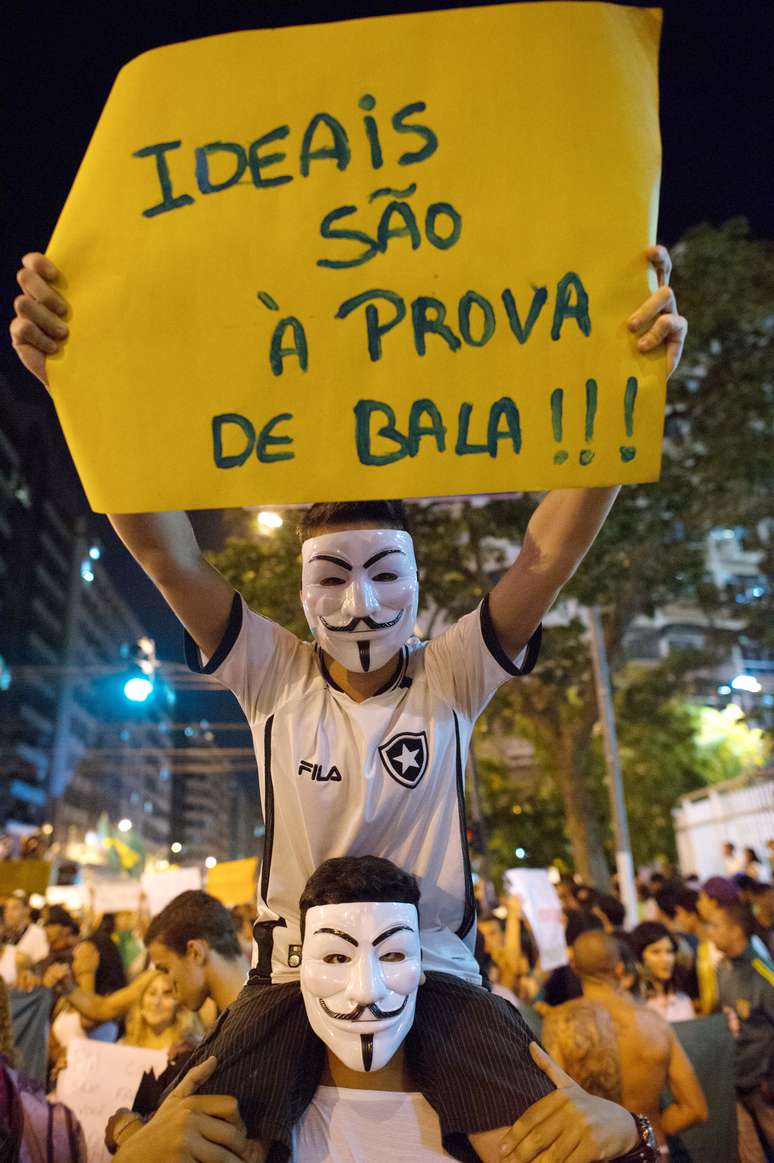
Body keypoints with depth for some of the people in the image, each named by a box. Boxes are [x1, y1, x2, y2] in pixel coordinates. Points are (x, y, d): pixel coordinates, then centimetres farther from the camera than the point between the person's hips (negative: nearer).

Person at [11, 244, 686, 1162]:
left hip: (439, 977, 0)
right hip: (294, 979, 1)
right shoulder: (273, 678, -3)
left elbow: (552, 552, -15)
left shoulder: (450, 678, -4)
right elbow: (163, 549, -13)